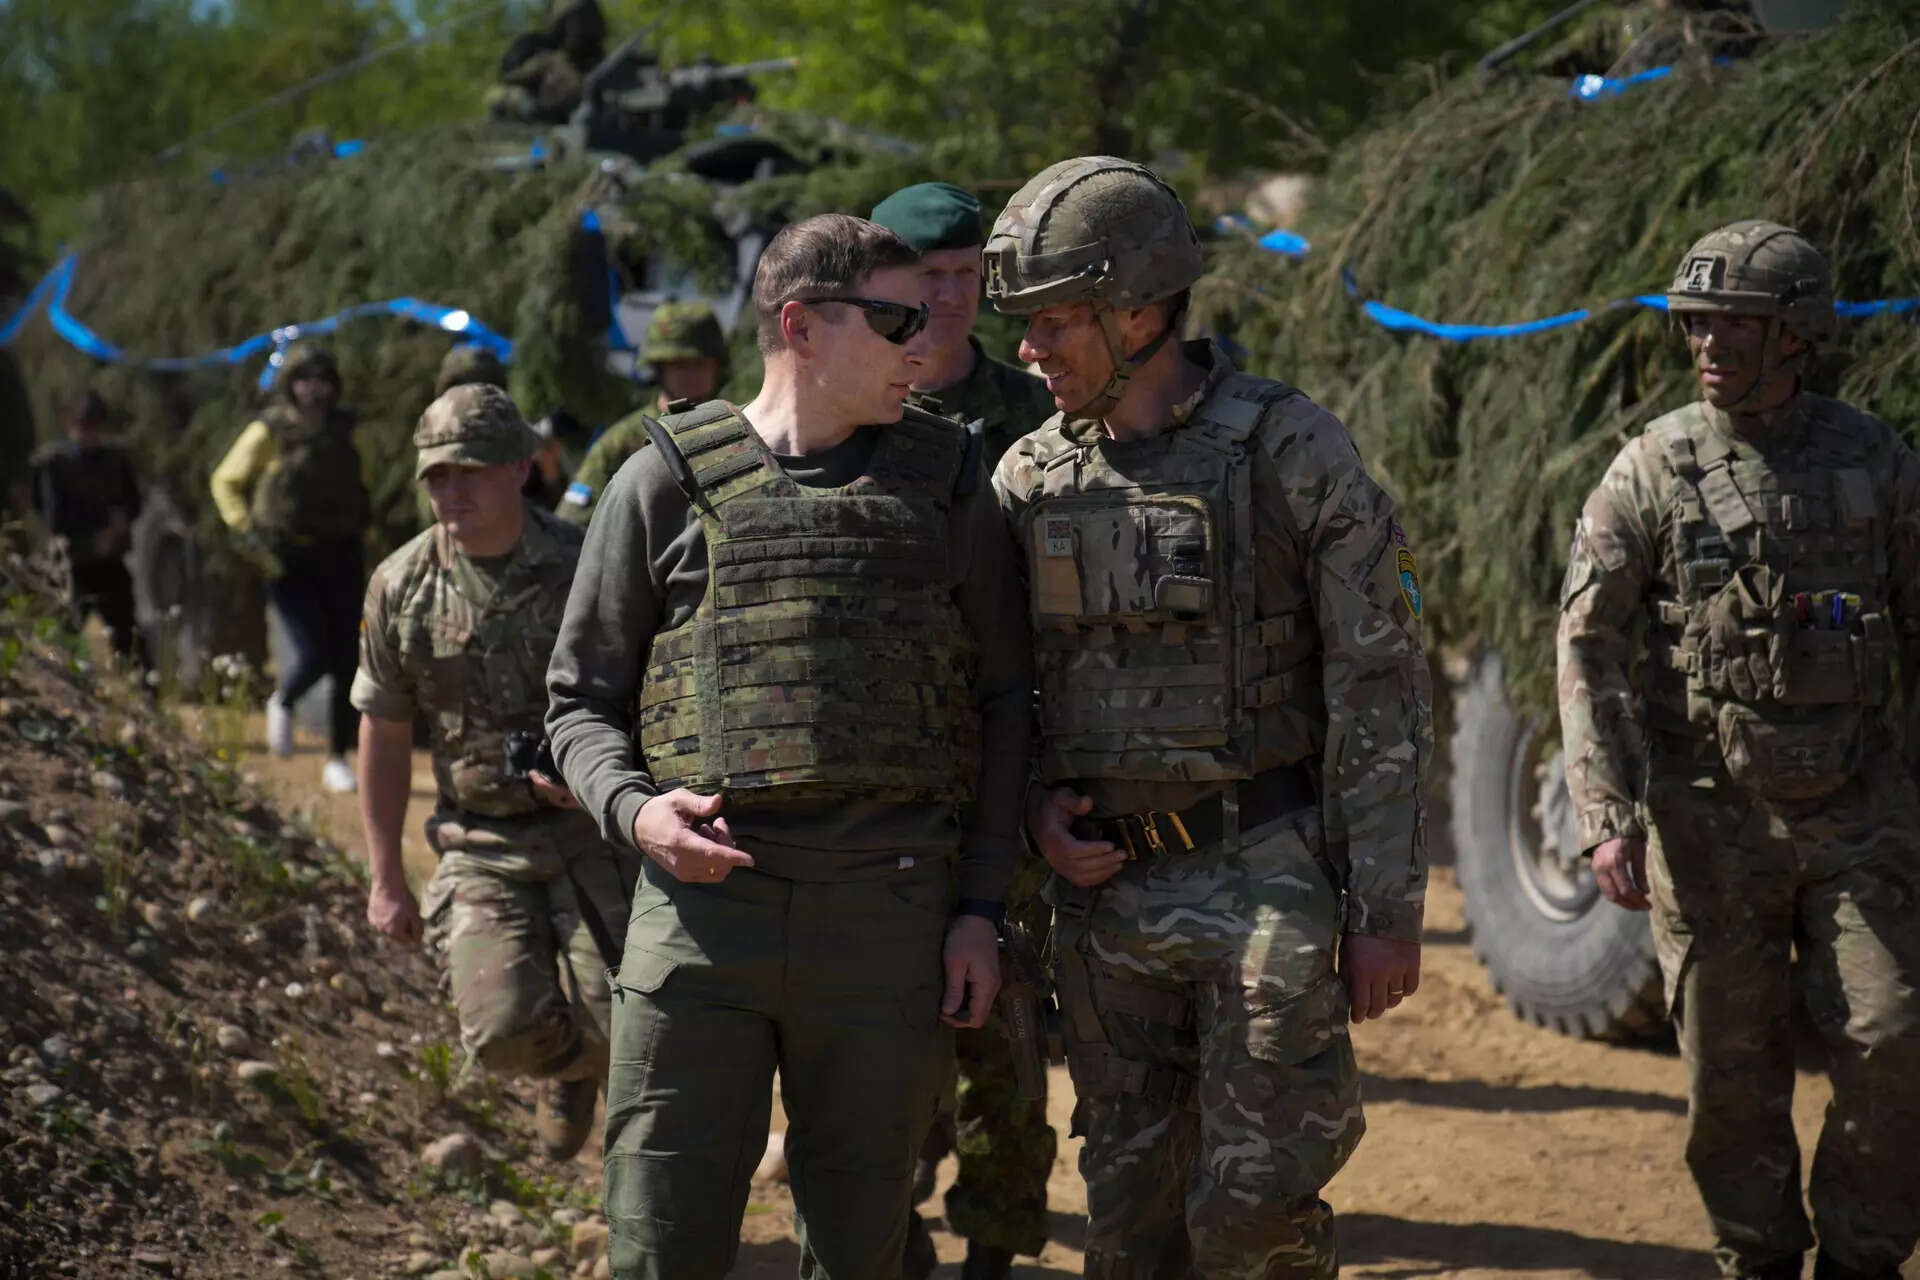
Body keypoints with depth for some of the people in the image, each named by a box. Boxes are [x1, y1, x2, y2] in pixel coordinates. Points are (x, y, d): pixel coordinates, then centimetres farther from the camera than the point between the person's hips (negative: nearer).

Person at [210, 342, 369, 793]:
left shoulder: (344, 430, 6)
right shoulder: (269, 432, -6)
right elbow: (226, 482, 2)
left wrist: (362, 522, 11)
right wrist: (248, 534, -8)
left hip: (340, 559, 4)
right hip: (289, 563, -4)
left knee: (346, 662, 0)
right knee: (314, 654, -15)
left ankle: (338, 760, 11)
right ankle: (282, 703, 20)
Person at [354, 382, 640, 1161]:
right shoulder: (403, 587, -1)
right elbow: (383, 733, 10)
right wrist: (386, 880, 11)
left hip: (591, 828, -2)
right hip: (482, 843, 2)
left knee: (611, 1029, -17)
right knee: (506, 1030, -16)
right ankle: (571, 1065, 22)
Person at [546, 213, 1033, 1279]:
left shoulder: (945, 484, 9)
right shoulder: (667, 484, 5)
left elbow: (1003, 702, 11)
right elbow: (583, 698, 9)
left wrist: (982, 907, 4)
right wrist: (632, 809, -12)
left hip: (885, 913, 1)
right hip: (702, 901, -1)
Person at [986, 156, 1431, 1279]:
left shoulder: (1291, 450, -7)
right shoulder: (1031, 480, 6)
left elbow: (1382, 688, -7)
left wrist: (1387, 909, -10)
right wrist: (1038, 808, -2)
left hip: (1266, 878, -4)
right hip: (1106, 884, 5)